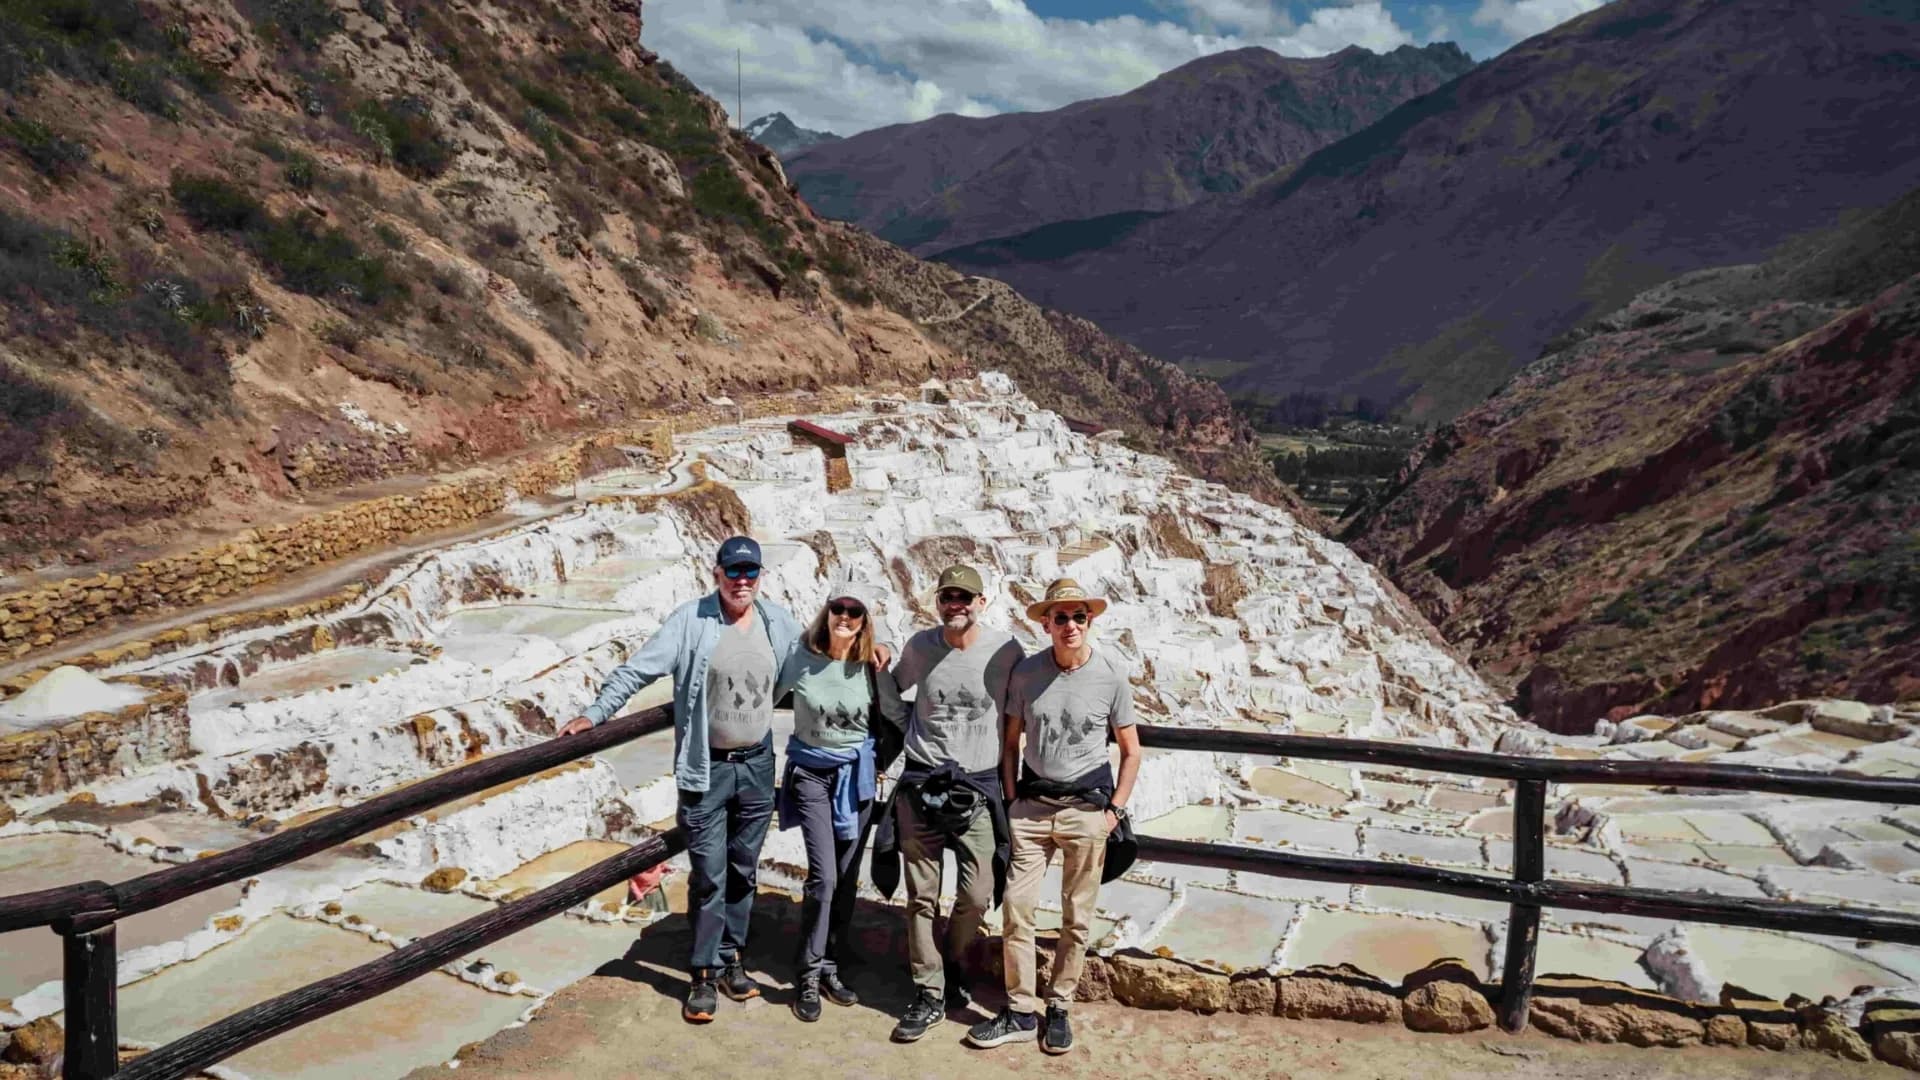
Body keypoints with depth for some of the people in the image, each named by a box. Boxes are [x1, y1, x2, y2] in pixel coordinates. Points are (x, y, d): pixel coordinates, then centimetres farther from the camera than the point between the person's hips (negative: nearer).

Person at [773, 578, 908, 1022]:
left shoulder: (871, 667, -6)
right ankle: (807, 976, 3)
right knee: (823, 876, -12)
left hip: (856, 775, 3)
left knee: (846, 878, 8)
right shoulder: (800, 657, -11)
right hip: (811, 772, -2)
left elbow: (899, 715, 4)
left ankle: (829, 967, 23)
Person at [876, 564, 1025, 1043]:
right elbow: (893, 689, 21)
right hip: (921, 784, 1)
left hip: (978, 787, -1)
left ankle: (953, 966, 28)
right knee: (921, 896, 4)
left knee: (977, 896, -1)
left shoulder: (1006, 651, -5)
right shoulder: (919, 646, -1)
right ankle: (929, 994, 17)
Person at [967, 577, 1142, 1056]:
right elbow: (1011, 742, 7)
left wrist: (1114, 810, -4)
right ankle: (1020, 1013, 12)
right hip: (1033, 804, 2)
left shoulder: (1112, 674, -8)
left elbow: (1131, 751, 1)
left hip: (1087, 807, -1)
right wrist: (1012, 802, 1)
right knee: (1016, 906, -1)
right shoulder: (1026, 671, -4)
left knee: (1076, 917, 7)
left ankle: (1058, 1009, 23)